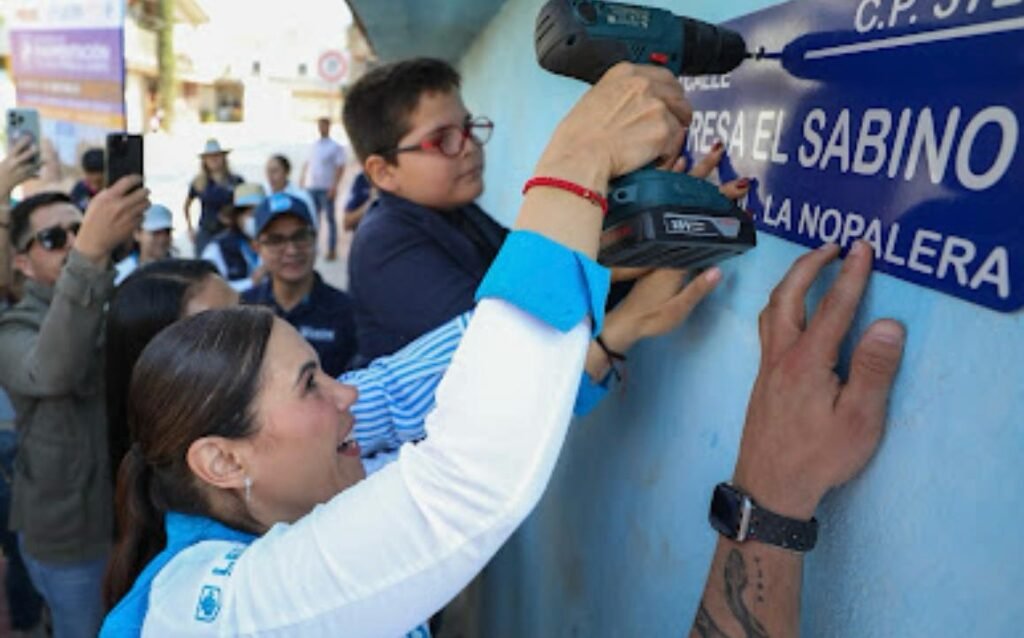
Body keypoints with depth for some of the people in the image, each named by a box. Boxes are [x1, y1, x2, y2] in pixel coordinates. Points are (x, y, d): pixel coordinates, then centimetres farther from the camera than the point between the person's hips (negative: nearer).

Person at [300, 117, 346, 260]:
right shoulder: (313, 145, 17)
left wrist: (334, 185, -17)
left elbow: (340, 167, -8)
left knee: (330, 218, -2)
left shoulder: (336, 147, 0)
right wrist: (302, 181, 13)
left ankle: (332, 250, 1)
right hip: (311, 187, 5)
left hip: (326, 188, -5)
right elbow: (307, 164, 21)